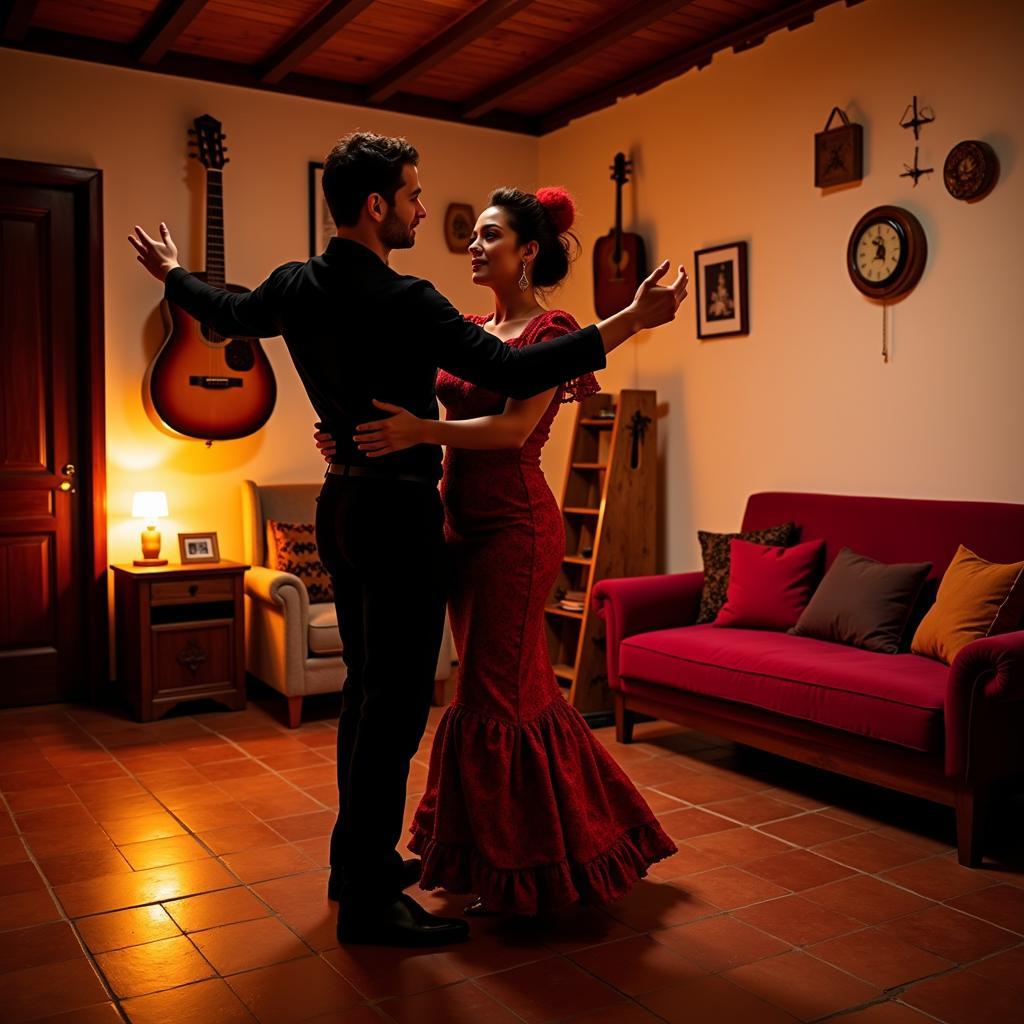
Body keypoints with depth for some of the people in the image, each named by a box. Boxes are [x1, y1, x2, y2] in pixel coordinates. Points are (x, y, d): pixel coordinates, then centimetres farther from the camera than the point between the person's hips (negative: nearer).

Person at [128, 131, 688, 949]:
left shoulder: (296, 286, 4)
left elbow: (223, 314, 23)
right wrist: (634, 319, -26)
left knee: (366, 685, 19)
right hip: (397, 511, -9)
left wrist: (172, 272, 45)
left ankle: (357, 858, 33)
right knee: (396, 700, -2)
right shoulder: (404, 302, -20)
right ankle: (370, 902, 7)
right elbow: (510, 372, -27)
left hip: (344, 504, 9)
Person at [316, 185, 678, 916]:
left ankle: (518, 874, 14)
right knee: (509, 684, 16)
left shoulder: (550, 332, -8)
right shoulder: (471, 331, 15)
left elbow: (515, 427, -21)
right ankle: (493, 857, 32)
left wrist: (421, 432, -32)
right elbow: (414, 405, 10)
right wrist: (354, 436, -7)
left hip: (515, 526, -8)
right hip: (464, 521, 8)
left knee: (498, 693, -2)